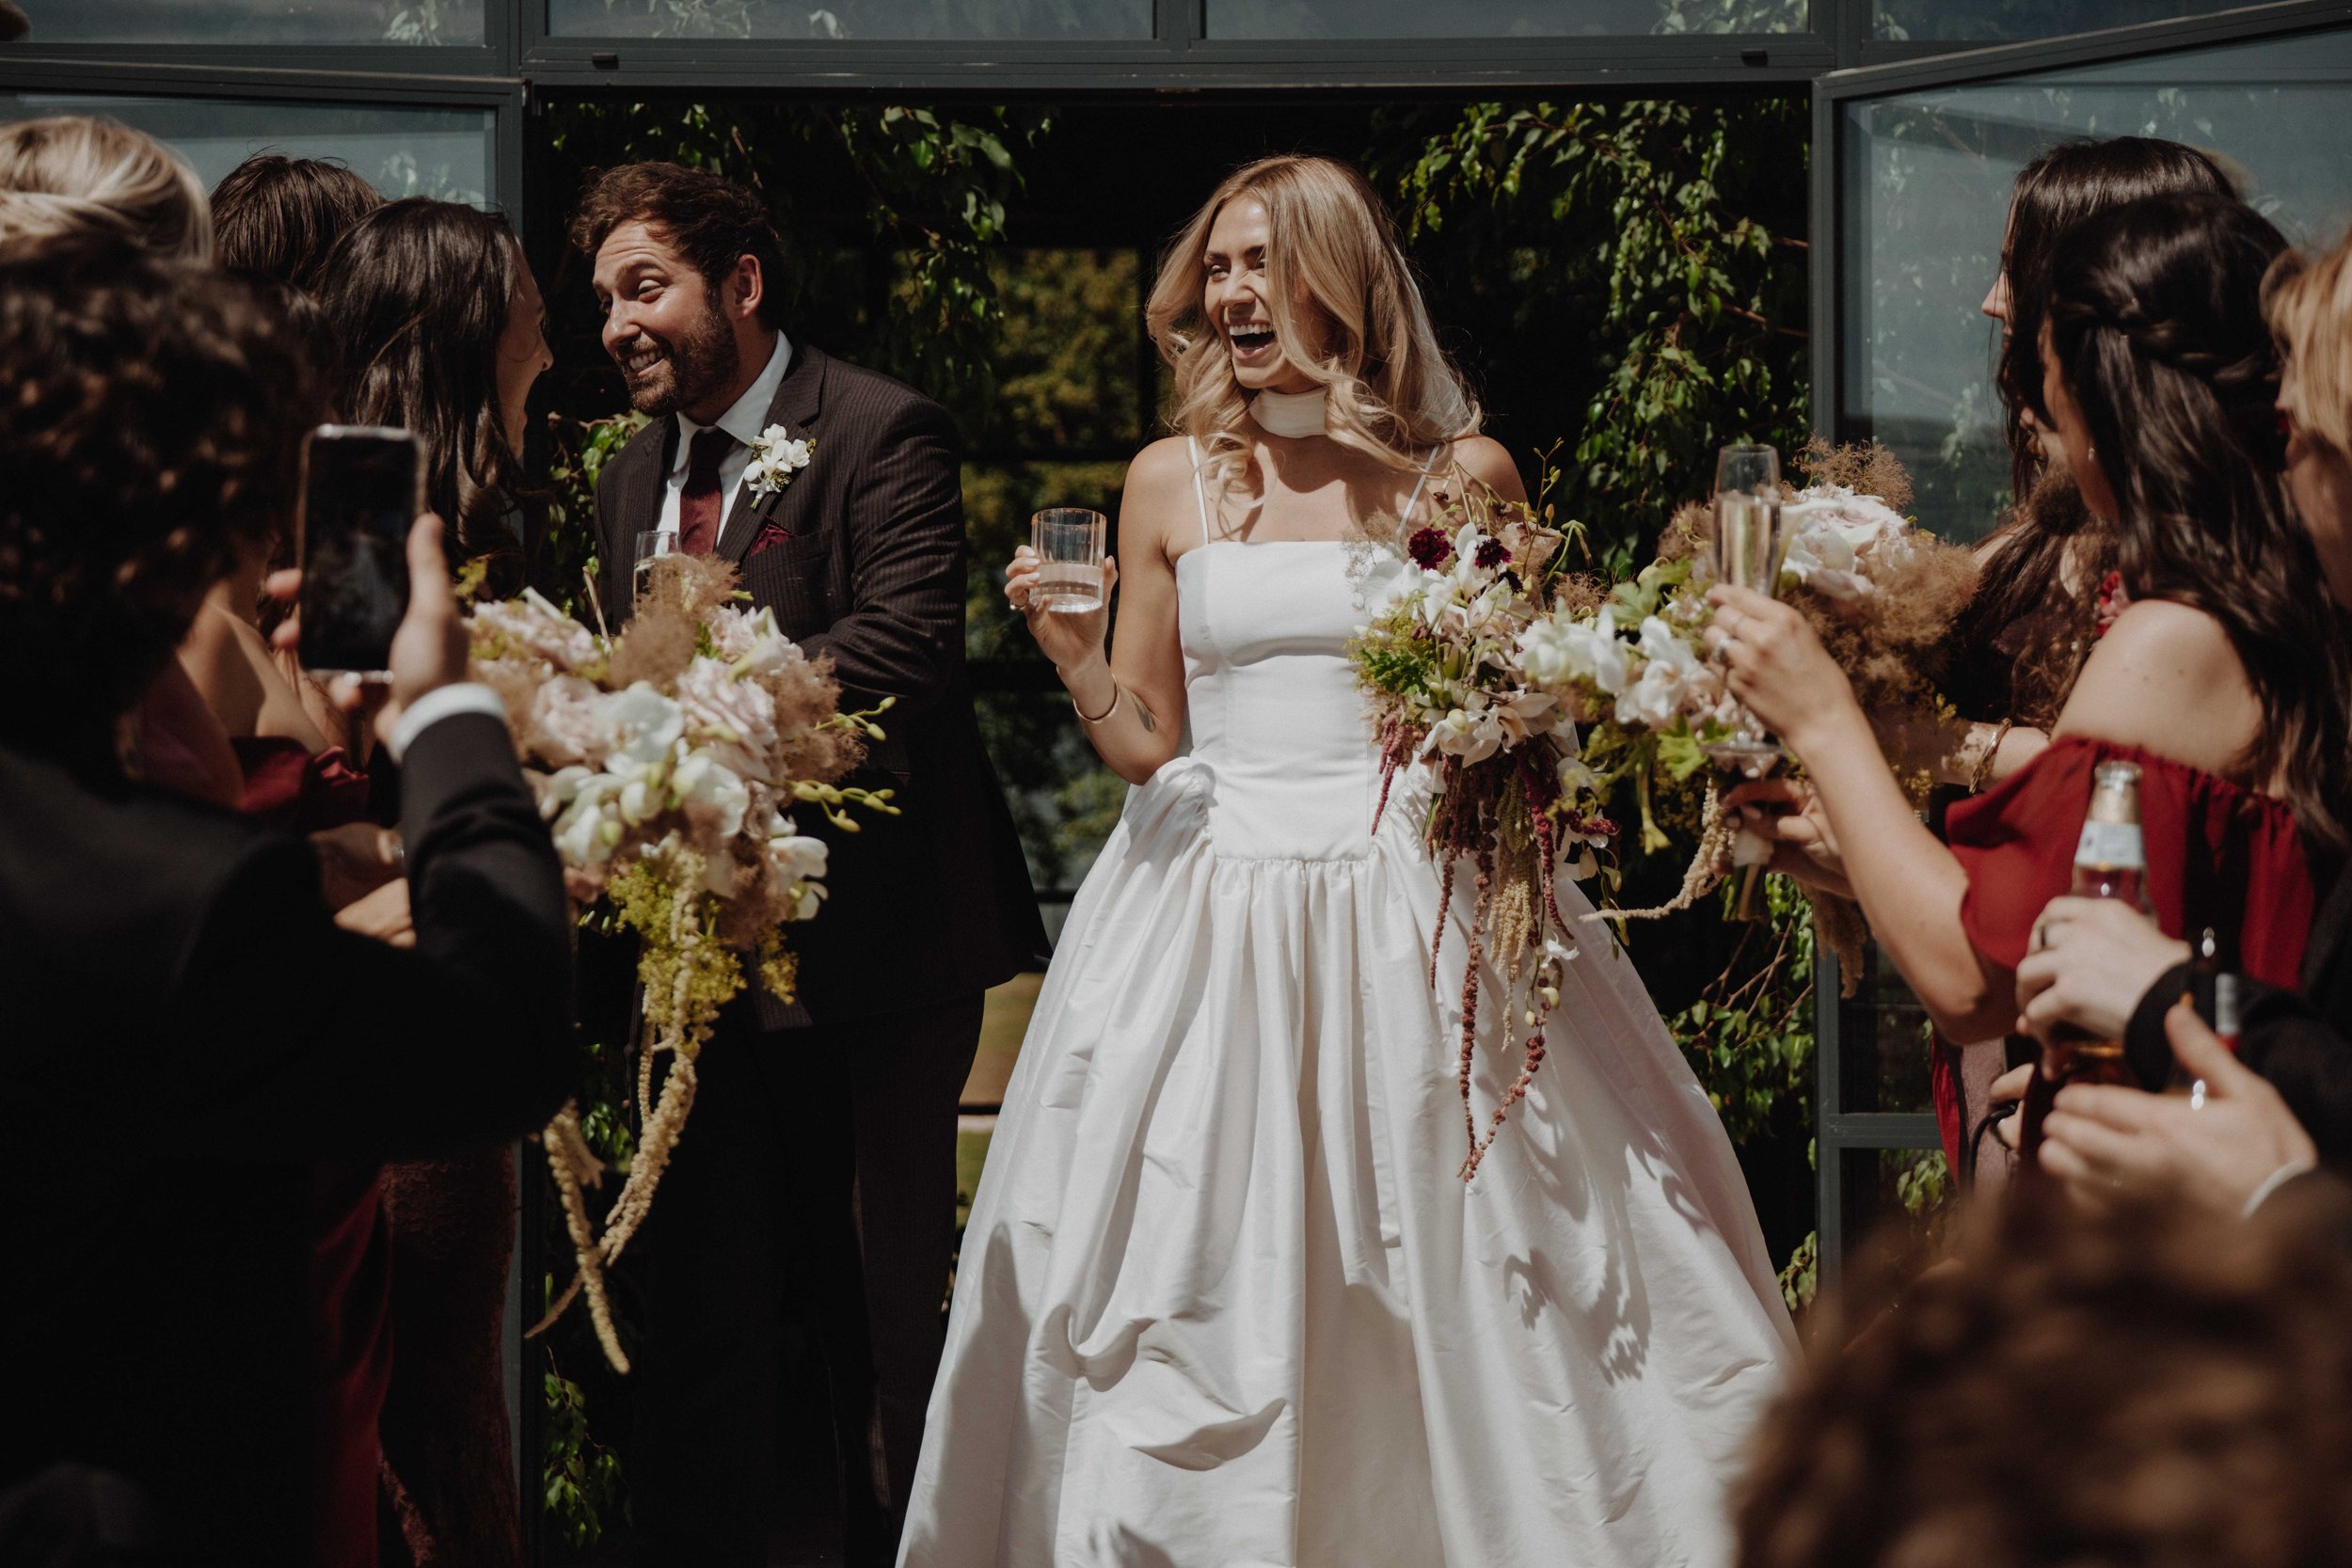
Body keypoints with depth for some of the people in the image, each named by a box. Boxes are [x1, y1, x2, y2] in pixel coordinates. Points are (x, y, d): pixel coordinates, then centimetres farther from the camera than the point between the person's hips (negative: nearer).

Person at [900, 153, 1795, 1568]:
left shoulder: (1461, 472, 3)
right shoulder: (1172, 481, 8)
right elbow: (1144, 743, 10)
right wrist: (1071, 652, -8)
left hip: (1412, 906, -1)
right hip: (1217, 909, 2)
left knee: (1448, 1278, 0)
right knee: (1196, 1287, 1)